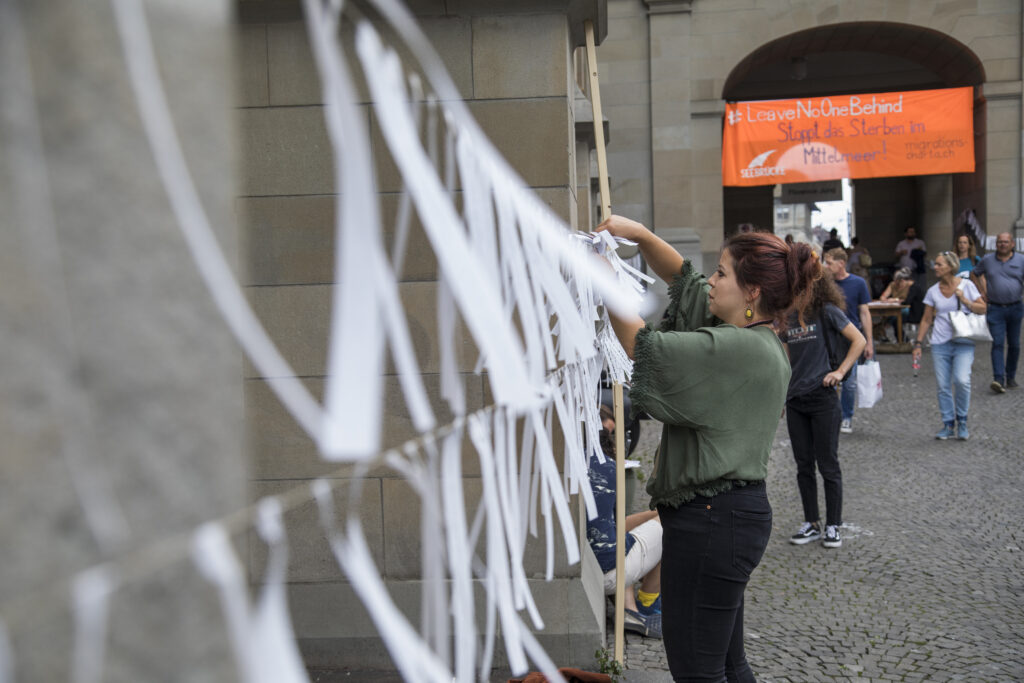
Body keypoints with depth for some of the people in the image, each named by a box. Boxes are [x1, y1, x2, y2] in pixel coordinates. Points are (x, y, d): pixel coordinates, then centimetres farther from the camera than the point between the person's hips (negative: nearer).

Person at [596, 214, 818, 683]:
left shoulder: (741, 349, -19)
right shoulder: (752, 338, 11)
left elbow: (644, 347, -20)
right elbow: (682, 277, 17)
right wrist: (639, 234, 4)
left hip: (713, 520, -10)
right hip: (725, 514, 10)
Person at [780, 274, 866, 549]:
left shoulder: (827, 312, -5)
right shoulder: (788, 317, 10)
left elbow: (859, 341, -5)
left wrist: (840, 372, -13)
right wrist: (778, 396, 14)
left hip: (822, 397, -5)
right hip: (795, 400, 5)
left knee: (828, 464, 3)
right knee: (803, 465, 10)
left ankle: (833, 525, 14)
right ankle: (811, 524, 20)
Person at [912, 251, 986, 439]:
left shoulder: (966, 285, 1)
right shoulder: (933, 291, 7)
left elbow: (982, 309, 4)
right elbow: (927, 319, 11)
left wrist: (965, 301, -11)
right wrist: (918, 343, 7)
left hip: (963, 343, -3)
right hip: (940, 343, 3)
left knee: (961, 380, -18)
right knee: (943, 386, 1)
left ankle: (962, 423, 1)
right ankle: (948, 425, 12)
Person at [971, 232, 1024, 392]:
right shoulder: (987, 260, 4)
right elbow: (974, 274, 20)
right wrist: (982, 293, 9)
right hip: (995, 309, -1)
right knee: (997, 344, -10)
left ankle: (1010, 377, 23)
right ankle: (998, 380, -17)